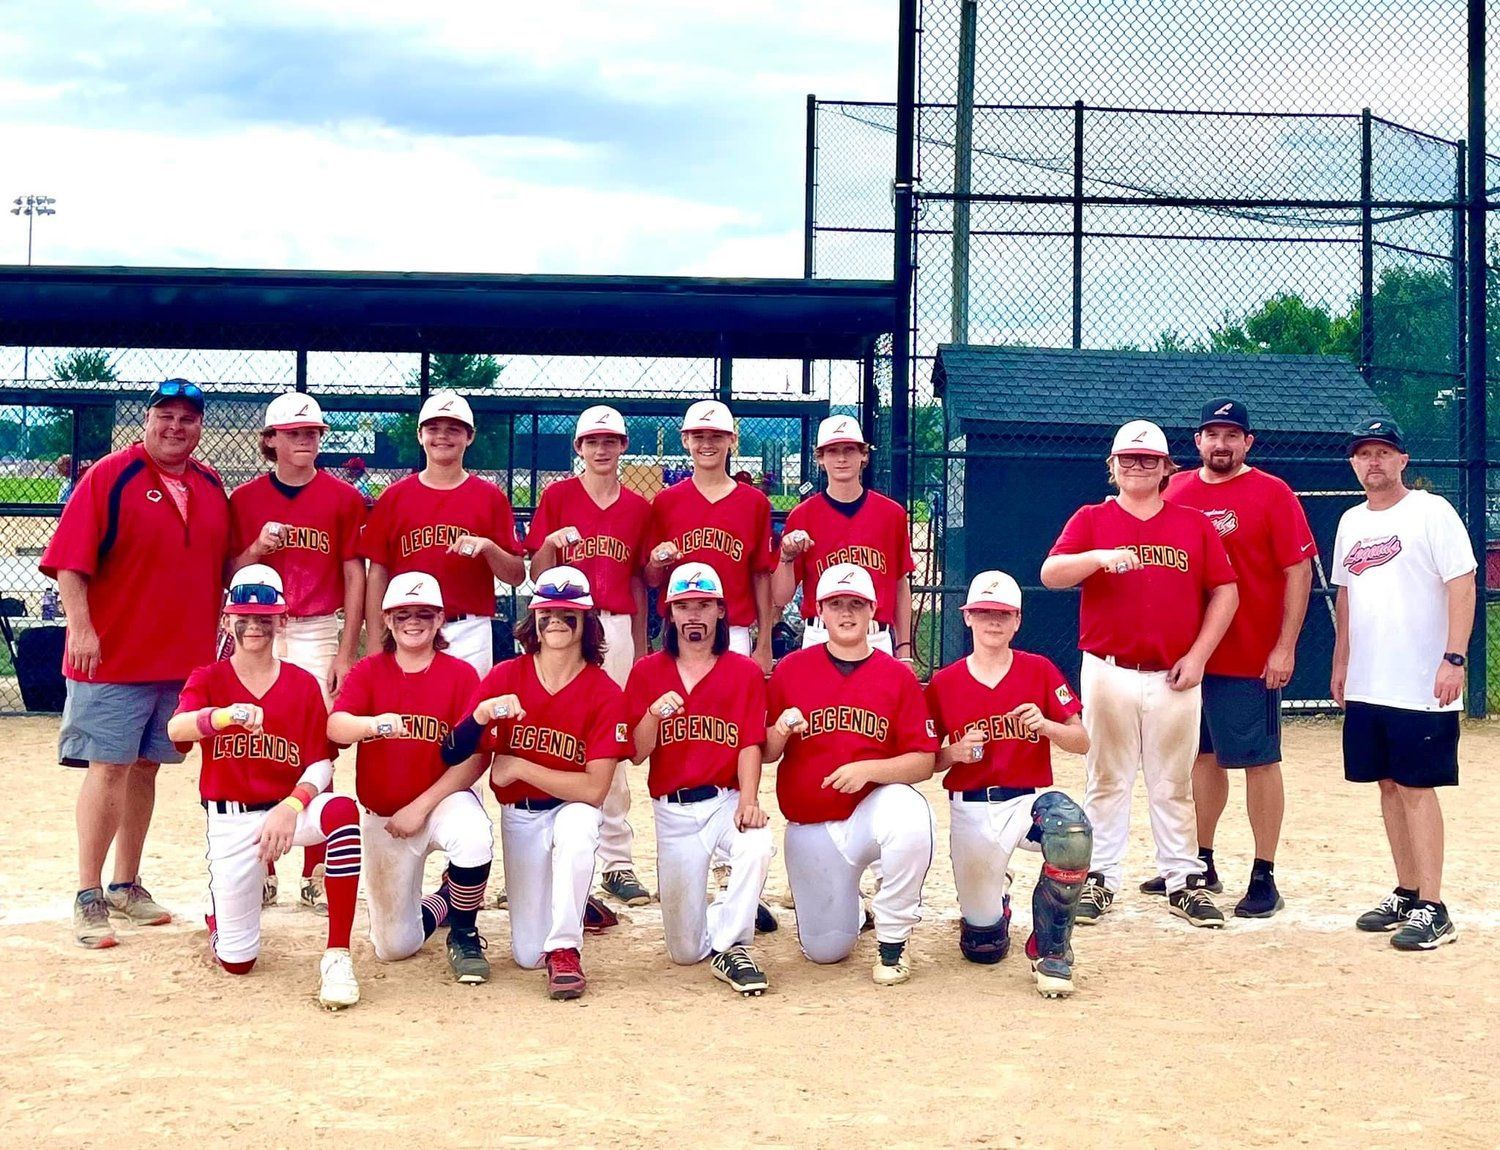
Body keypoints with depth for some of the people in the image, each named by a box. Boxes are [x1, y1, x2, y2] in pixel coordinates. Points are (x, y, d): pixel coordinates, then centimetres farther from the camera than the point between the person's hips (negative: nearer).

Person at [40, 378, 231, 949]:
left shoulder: (212, 487, 10)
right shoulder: (110, 476, -7)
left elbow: (221, 566, 19)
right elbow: (70, 559, -12)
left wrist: (213, 635, 12)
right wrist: (81, 627, -20)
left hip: (185, 659, 6)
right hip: (114, 654, -6)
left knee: (145, 767, 13)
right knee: (109, 768, -6)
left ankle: (127, 886, 23)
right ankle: (89, 899, 1)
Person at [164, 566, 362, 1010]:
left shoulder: (303, 685, 3)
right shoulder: (208, 679, 0)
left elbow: (321, 763, -3)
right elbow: (175, 728, -22)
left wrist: (291, 807, -23)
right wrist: (226, 715, -44)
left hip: (286, 809, 0)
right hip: (230, 820, 0)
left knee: (343, 812, -36)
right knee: (237, 961, -4)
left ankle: (337, 956, -28)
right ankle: (220, 915, 37)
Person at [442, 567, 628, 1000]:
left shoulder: (605, 692, -13)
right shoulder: (504, 678, -7)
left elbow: (594, 788, -19)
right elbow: (454, 756, -12)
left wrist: (519, 767, -18)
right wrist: (480, 715, -31)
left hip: (571, 808, -2)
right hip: (518, 815, 2)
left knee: (578, 825, -40)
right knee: (527, 955, -2)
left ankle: (565, 948, -22)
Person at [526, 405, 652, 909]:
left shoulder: (638, 508, 11)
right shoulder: (557, 496, 3)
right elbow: (537, 574, 2)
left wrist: (641, 648, 14)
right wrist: (551, 544, -18)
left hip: (617, 627, 2)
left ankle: (617, 861, 8)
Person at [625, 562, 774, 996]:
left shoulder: (745, 672, 3)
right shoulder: (647, 672, 6)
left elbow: (750, 745, -6)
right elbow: (636, 753, 1)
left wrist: (748, 799, -23)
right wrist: (654, 714, -19)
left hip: (726, 800, -1)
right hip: (672, 810, 1)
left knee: (757, 845, -39)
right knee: (685, 950, 1)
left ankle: (731, 945, -17)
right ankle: (727, 914, 37)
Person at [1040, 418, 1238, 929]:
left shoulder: (1194, 524, 9)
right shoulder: (1091, 519, 5)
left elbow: (1225, 592, 7)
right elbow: (1051, 574, -9)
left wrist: (1198, 655, -3)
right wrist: (1099, 557, -27)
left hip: (1175, 677, 1)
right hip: (1108, 672, -1)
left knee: (1173, 785, 6)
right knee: (1106, 781, 5)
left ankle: (1185, 882, 12)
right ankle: (1099, 880, 11)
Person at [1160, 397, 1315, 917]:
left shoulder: (1272, 493, -5)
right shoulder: (1176, 491, 9)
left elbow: (1299, 571, -8)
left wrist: (1285, 647, -14)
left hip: (1251, 658, -5)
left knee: (1259, 761, -1)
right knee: (1202, 756, 14)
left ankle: (1264, 879, 4)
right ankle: (1201, 864, 26)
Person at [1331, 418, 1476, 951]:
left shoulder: (1432, 512, -6)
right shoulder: (1351, 522, 14)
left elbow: (1462, 586, -12)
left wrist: (1454, 658, -19)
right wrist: (1340, 662, 18)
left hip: (1421, 686, -7)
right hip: (1365, 687, 7)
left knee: (1416, 787, -8)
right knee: (1389, 785, 11)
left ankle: (1432, 909, -4)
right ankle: (1406, 895, 20)